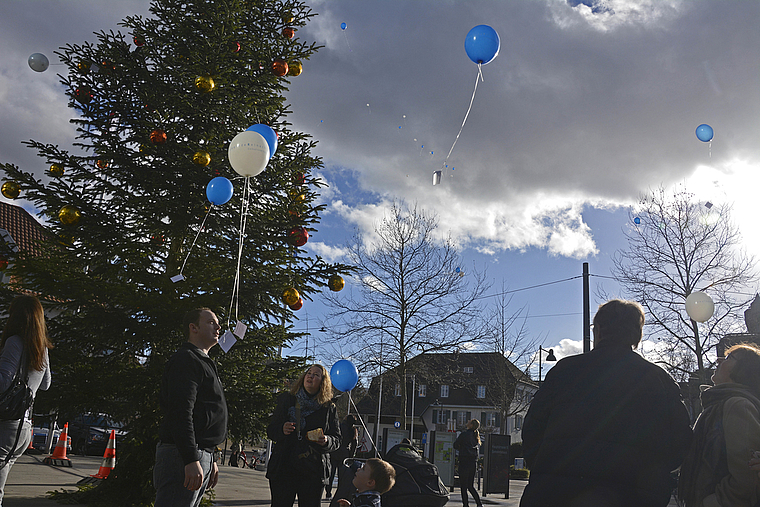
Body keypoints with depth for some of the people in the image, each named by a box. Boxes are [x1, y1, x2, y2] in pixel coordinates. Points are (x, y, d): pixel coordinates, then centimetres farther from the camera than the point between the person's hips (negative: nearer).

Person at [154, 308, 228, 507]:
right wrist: (192, 460, -25)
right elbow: (181, 412, -19)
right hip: (184, 454, -10)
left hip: (200, 456, 10)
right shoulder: (187, 360, -8)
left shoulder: (203, 363, 26)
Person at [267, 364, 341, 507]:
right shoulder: (286, 400, 9)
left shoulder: (329, 408, 8)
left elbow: (337, 440, 9)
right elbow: (270, 431, 9)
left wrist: (326, 441, -13)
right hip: (283, 468, 0)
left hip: (313, 472, 0)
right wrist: (282, 430, -13)